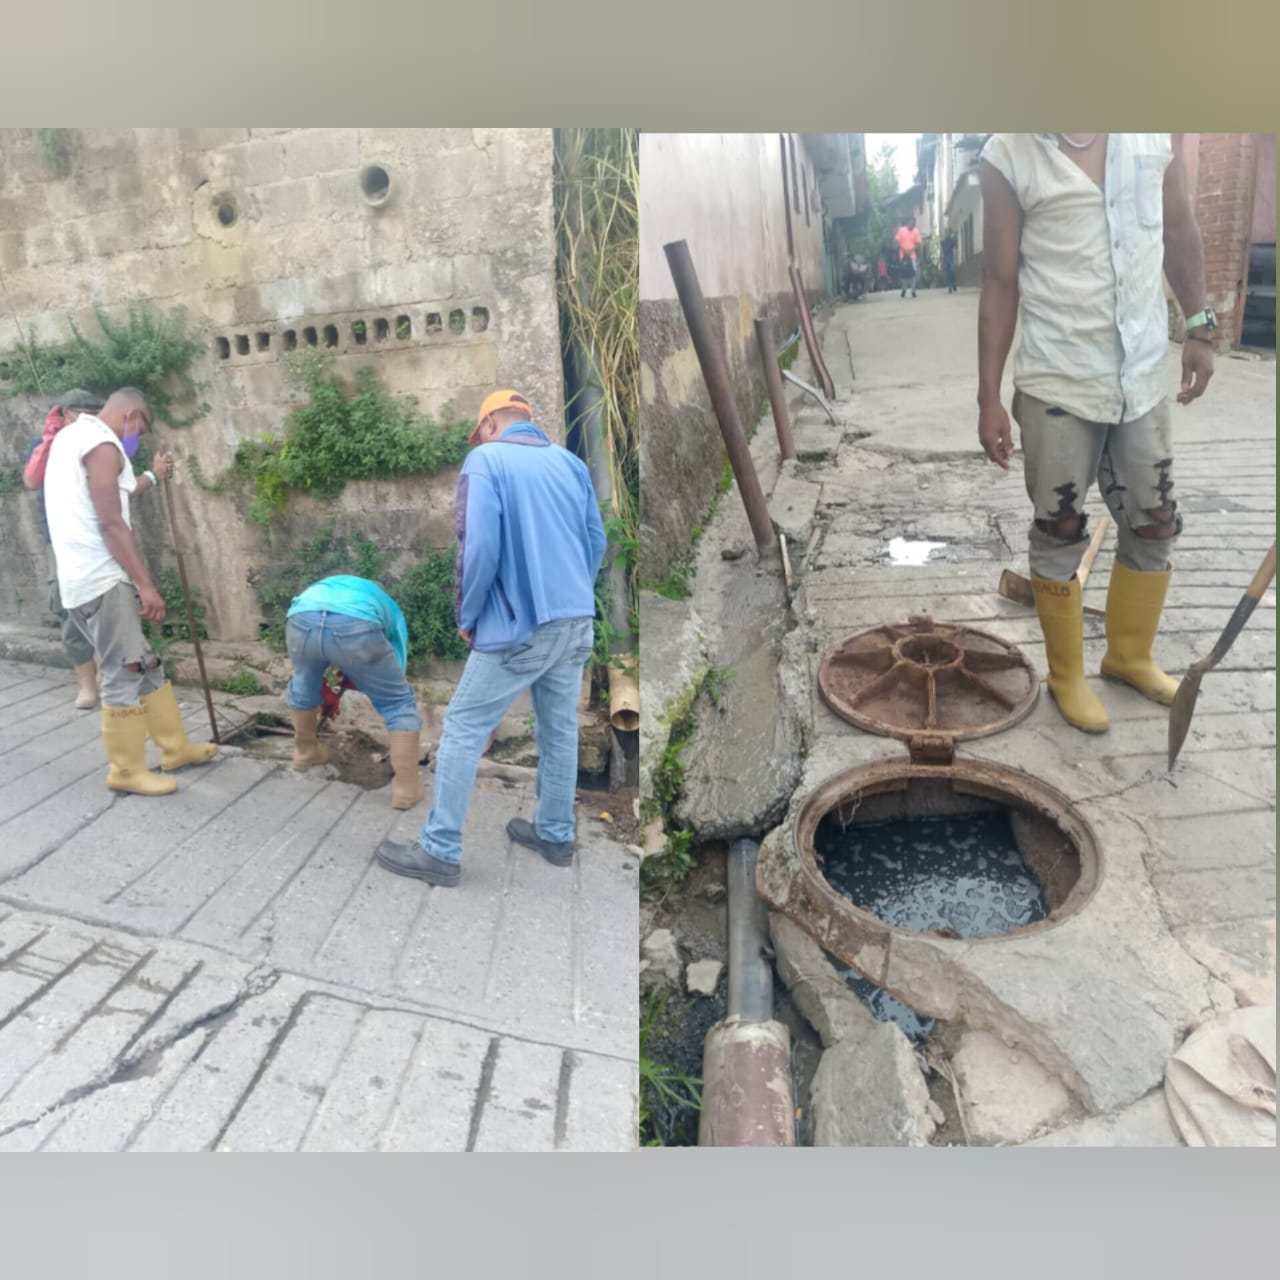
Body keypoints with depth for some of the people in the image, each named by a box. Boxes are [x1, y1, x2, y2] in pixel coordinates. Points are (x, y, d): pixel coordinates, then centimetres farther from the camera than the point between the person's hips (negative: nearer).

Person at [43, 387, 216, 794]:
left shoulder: (72, 436, 20)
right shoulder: (101, 444, -12)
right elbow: (111, 523, -19)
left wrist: (152, 478, 47)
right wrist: (146, 585, -19)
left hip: (85, 578, 10)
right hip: (101, 580, -10)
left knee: (143, 666, 14)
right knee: (123, 675, -4)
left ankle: (175, 748, 22)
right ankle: (126, 771, 6)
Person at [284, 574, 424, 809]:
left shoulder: (322, 587, 47)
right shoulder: (390, 611, 38)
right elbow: (395, 676, 40)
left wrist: (325, 691, 59)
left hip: (301, 620, 3)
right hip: (356, 626, -3)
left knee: (302, 686, 36)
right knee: (399, 703, 16)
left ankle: (305, 751, 54)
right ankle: (406, 786, 16)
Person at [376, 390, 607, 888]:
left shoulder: (486, 459, -6)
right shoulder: (571, 462, 10)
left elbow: (479, 548, -15)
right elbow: (596, 541, 10)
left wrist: (467, 616, -3)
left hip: (521, 626, -6)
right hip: (577, 622, 6)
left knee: (463, 729, 4)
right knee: (560, 729, 17)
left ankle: (440, 851, 11)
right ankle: (556, 835, 30)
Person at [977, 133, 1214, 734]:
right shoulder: (1008, 154, -8)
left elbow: (1178, 228, 13)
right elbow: (1001, 284, -5)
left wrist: (1199, 325, 11)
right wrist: (989, 397, -7)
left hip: (1143, 375, 4)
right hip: (1057, 385, -4)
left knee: (1155, 526, 13)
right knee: (1058, 535, 6)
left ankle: (1129, 656, 35)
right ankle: (1066, 675, 25)